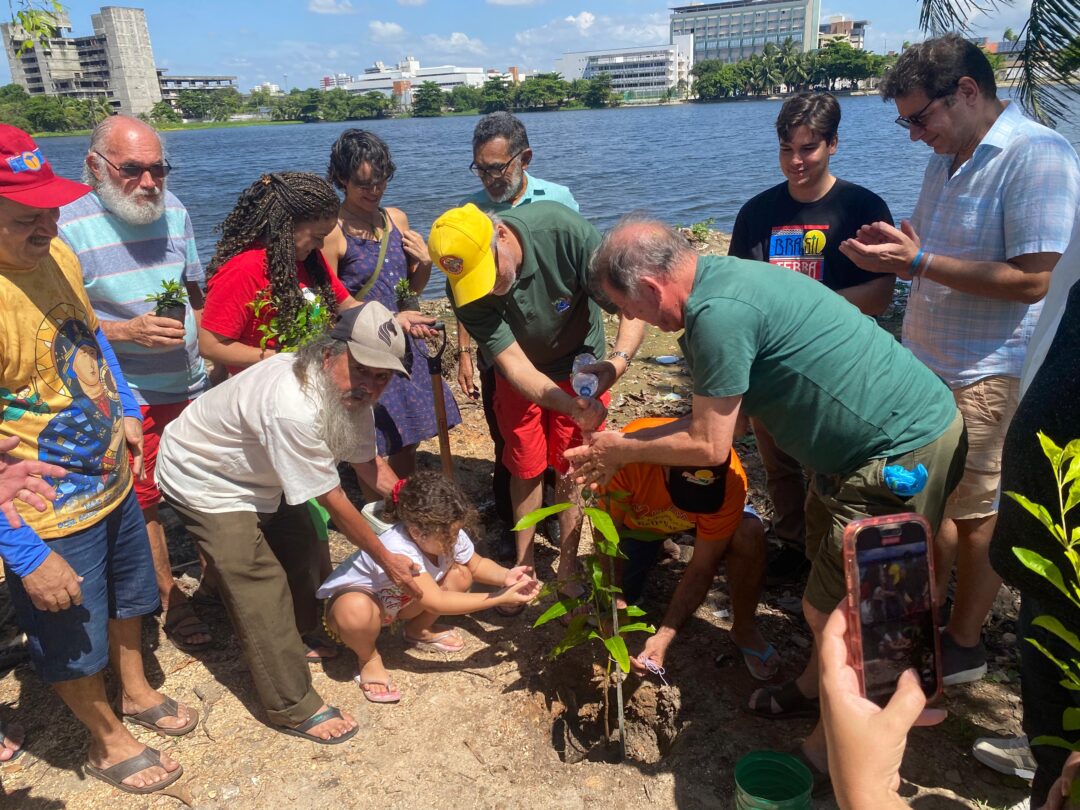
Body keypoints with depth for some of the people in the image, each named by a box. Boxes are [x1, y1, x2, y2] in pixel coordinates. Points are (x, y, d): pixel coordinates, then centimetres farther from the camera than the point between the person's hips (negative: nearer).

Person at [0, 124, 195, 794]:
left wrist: (126, 410, 7)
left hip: (114, 481, 8)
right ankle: (109, 741, 41)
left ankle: (137, 692, 53)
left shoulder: (57, 254, -6)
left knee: (129, 594, 27)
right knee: (74, 645, 15)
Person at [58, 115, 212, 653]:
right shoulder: (69, 224, -14)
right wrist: (129, 331, -24)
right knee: (143, 502, 9)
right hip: (129, 400, -4)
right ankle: (171, 599, 27)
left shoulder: (174, 210, 3)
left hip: (192, 386, 5)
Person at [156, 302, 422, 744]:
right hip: (201, 477, -8)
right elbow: (333, 502, -31)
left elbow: (366, 463, -2)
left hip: (255, 474, 9)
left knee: (301, 546, 15)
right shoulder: (293, 407, -41)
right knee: (261, 586, -10)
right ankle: (294, 708, 3)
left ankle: (301, 636, 40)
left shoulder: (350, 393, -14)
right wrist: (386, 561, -19)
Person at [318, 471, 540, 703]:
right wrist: (501, 598, -42)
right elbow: (437, 603, -42)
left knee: (460, 576, -13)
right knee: (357, 610, -42)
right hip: (350, 597, -6)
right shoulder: (397, 551, -42)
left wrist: (505, 576, -25)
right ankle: (368, 658, -7)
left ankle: (418, 630, 11)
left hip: (397, 599, 6)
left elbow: (477, 564, -3)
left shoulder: (447, 534, -20)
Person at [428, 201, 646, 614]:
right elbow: (515, 364, -32)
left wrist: (620, 358, -49)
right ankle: (523, 566, 27)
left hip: (581, 366, -1)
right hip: (521, 376, 1)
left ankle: (567, 567, 19)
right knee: (526, 470, 9)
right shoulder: (465, 290, -29)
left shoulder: (562, 230, -35)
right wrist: (572, 407, -47)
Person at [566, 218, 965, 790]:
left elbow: (708, 446, -18)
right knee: (825, 581, 23)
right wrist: (624, 446, 11)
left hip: (901, 451, -10)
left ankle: (830, 754, 23)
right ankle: (815, 689, 44)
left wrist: (622, 451, -3)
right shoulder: (721, 277, 5)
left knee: (833, 610, 2)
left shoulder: (717, 313, -26)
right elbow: (713, 414, 11)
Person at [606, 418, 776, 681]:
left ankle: (744, 629, -6)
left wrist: (664, 636, -36)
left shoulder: (730, 481, -38)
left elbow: (702, 567, -29)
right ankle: (651, 547, 19)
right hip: (638, 518, 1)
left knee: (749, 534, -31)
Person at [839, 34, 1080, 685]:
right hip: (928, 365, 8)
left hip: (989, 378, -8)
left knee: (976, 516, 5)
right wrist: (893, 250, 0)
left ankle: (964, 645, 23)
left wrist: (919, 261, -22)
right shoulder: (947, 162, 12)